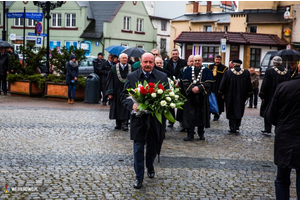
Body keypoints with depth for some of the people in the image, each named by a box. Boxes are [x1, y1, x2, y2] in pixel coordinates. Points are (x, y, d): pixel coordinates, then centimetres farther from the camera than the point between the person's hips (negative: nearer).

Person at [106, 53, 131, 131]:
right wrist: (110, 92, -7)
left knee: (126, 108, -4)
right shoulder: (114, 68, 2)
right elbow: (110, 80, 0)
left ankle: (124, 124, -3)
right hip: (117, 92, 1)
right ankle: (118, 124, 17)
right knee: (117, 108, 6)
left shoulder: (131, 68, 2)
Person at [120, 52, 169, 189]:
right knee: (138, 148, 3)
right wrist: (132, 105, -18)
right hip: (138, 119, -1)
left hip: (155, 119, 1)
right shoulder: (131, 77, 1)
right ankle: (139, 177, 15)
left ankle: (150, 167, 45)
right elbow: (124, 96, 2)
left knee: (153, 146, 17)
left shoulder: (163, 77, 1)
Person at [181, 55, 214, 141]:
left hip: (202, 97, 0)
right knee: (190, 116, -3)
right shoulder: (188, 70, 9)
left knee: (201, 114, 5)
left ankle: (201, 133, 19)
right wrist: (192, 88, -15)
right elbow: (185, 82, 2)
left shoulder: (207, 71, 5)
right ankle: (190, 135, 0)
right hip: (191, 97, 0)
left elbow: (209, 83, -3)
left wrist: (199, 88, -17)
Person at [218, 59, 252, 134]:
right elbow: (249, 85, 4)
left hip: (230, 96, -2)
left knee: (231, 112, 7)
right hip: (242, 96, 2)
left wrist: (222, 93, 9)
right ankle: (237, 126, 17)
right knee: (239, 111, 18)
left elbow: (223, 84, -3)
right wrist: (248, 94, 14)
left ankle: (233, 128, 7)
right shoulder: (246, 72, -3)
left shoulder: (228, 72, -9)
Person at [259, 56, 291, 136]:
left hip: (270, 96, -4)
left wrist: (262, 95, -5)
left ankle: (268, 130, 8)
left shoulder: (269, 70, -11)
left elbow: (265, 84, -11)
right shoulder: (287, 72, 3)